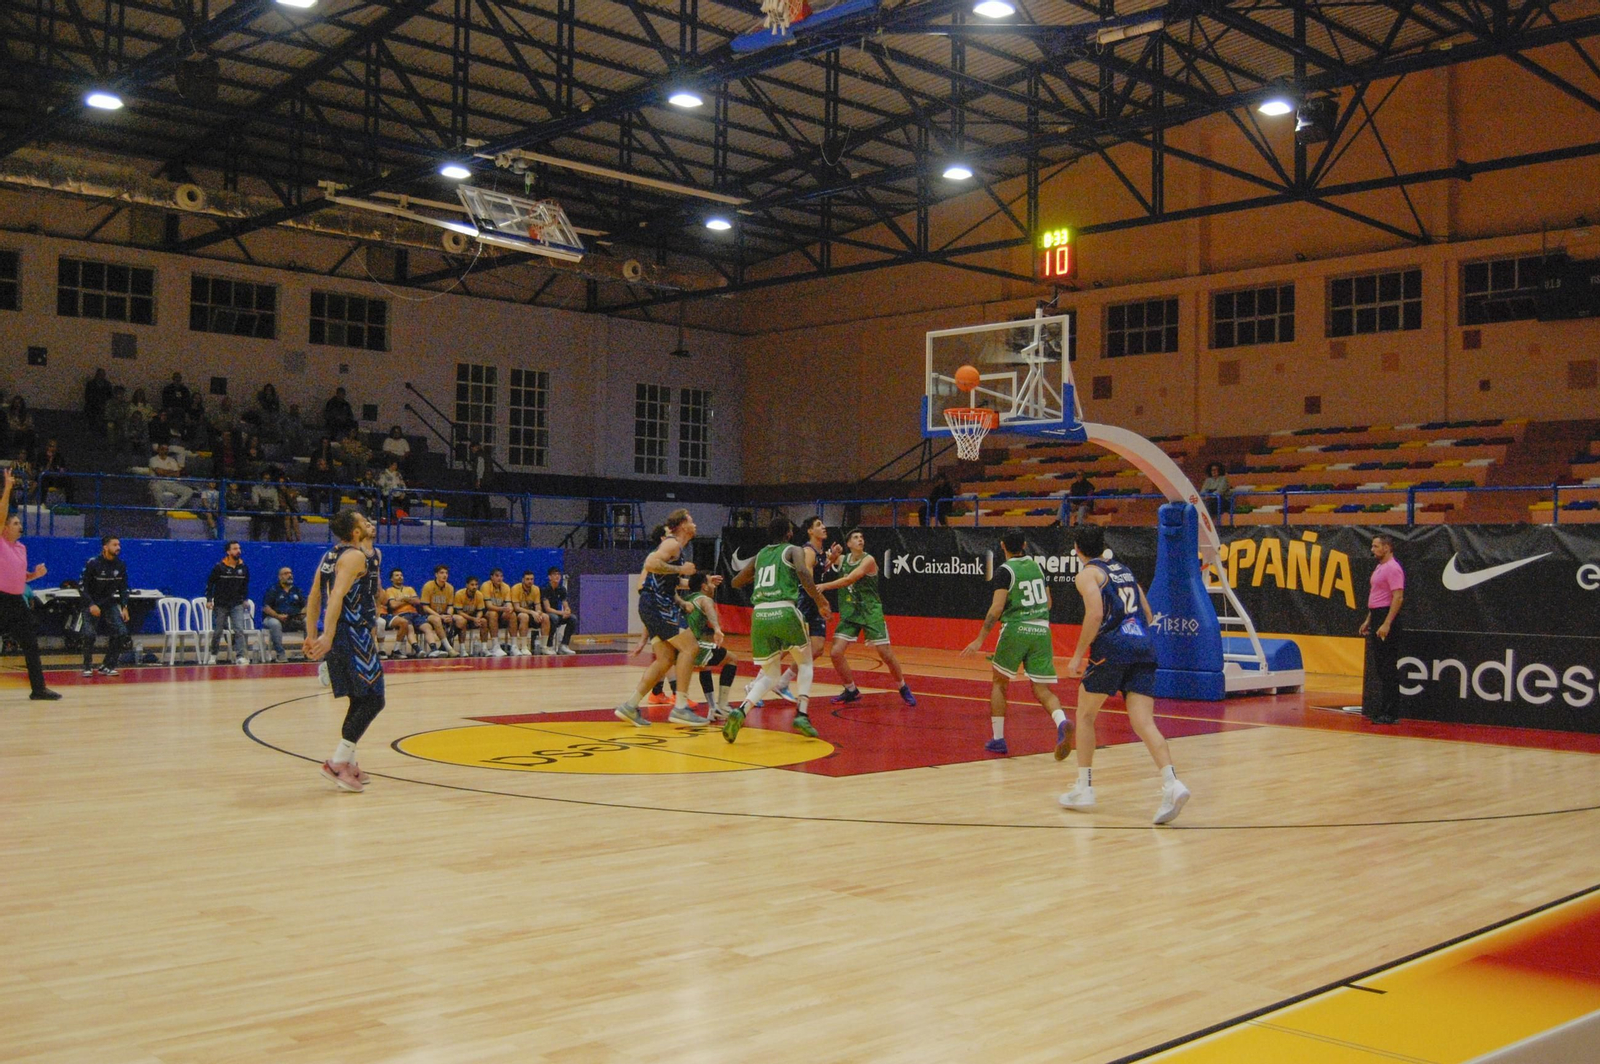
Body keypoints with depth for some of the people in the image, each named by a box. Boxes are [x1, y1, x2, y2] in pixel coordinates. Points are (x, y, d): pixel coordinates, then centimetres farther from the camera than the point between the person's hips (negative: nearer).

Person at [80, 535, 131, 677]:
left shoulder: (121, 565, -2)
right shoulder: (93, 563, -15)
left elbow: (123, 588, 7)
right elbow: (82, 586, -14)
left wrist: (124, 608, -2)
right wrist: (91, 605, -24)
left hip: (110, 604, 4)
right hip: (92, 604, -4)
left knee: (121, 632, -11)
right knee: (89, 634, -19)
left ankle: (107, 666, 3)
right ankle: (88, 667, 2)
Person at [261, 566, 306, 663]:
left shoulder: (297, 590, 19)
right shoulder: (273, 590, 6)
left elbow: (305, 606, 14)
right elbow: (265, 608, -5)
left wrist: (302, 614, -10)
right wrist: (278, 616, -20)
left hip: (295, 621, 3)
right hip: (275, 618, -3)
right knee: (275, 624, -38)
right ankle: (280, 654, -33)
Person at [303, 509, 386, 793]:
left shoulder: (332, 554, 16)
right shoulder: (356, 556, -12)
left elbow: (313, 598, 18)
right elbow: (337, 596, -24)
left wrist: (313, 636, 21)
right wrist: (327, 637, -30)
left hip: (339, 636, 10)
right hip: (354, 634, -10)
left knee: (360, 700, 17)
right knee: (372, 700, -6)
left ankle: (348, 762, 19)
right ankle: (338, 763, -9)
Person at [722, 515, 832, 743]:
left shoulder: (759, 556, 23)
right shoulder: (794, 550, 10)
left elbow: (736, 582, 33)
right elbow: (803, 572, -12)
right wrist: (820, 601, -7)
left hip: (759, 614, 4)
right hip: (785, 612, -4)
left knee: (769, 675, 15)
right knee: (805, 664, 20)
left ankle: (740, 712, -12)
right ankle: (802, 715, 2)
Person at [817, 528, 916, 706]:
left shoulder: (868, 560, -13)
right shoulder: (842, 559, 6)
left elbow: (849, 580, -24)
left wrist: (824, 586, -29)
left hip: (870, 612, -5)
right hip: (849, 612, 5)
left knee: (886, 654, -4)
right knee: (835, 652, -8)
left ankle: (903, 688, 18)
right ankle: (851, 690, 11)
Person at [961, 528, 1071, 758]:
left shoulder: (1005, 570, -4)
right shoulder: (1036, 566, 14)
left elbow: (996, 609, -13)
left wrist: (980, 640, -11)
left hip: (1015, 629, -4)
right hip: (1042, 630, 4)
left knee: (999, 682, 15)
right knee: (1043, 690, 2)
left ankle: (998, 739, 13)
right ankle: (1062, 723, -28)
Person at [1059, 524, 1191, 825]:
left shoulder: (1088, 574, 3)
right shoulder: (1124, 570, 24)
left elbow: (1095, 614, -14)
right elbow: (1148, 616, 25)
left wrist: (1078, 655, -9)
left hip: (1113, 648, -5)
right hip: (1144, 647, 6)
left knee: (1085, 715, 13)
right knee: (1144, 723, -3)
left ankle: (1084, 789, 15)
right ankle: (1172, 785, -24)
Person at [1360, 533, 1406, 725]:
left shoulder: (1393, 568, -14)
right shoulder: (1380, 568, 17)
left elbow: (1398, 598, -21)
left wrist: (1386, 624, -26)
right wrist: (1368, 621, 22)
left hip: (1387, 620, -10)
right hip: (1377, 618, 10)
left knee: (1388, 667, -8)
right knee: (1380, 666, 12)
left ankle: (1391, 713, -5)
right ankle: (1382, 709, 17)